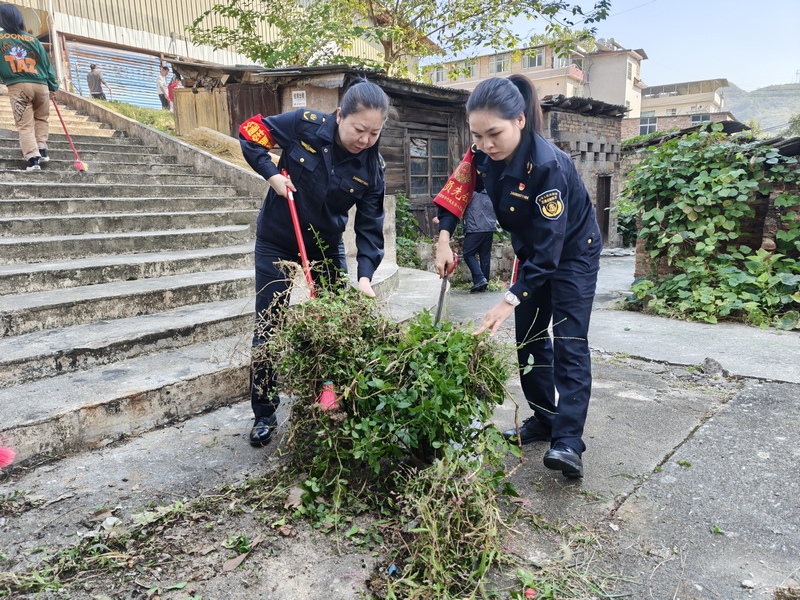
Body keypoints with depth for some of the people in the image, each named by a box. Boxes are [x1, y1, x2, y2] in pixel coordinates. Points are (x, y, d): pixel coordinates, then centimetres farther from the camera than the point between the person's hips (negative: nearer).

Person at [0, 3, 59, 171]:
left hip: (17, 87, -2)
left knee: (25, 125, 0)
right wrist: (53, 86, 17)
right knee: (41, 118, 21)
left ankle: (33, 159, -11)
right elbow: (46, 64, 10)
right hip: (40, 85, 2)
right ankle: (42, 150, 11)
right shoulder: (33, 39, 8)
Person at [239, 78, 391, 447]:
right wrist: (271, 172, -21)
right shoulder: (304, 125, -20)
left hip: (327, 246, 2)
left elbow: (370, 225, -14)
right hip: (277, 242, -2)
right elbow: (250, 132, -6)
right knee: (267, 328, 1)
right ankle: (264, 415, 17)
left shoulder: (372, 167, -14)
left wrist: (365, 274, -27)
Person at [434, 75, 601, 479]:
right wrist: (444, 238, -13)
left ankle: (568, 441, -11)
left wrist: (511, 300, -38)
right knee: (529, 340, 9)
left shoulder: (547, 165, -35)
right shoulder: (485, 154, -15)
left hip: (573, 253, -7)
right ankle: (543, 421, 21)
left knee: (568, 345, -12)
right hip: (531, 253, 7)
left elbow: (549, 248, -35)